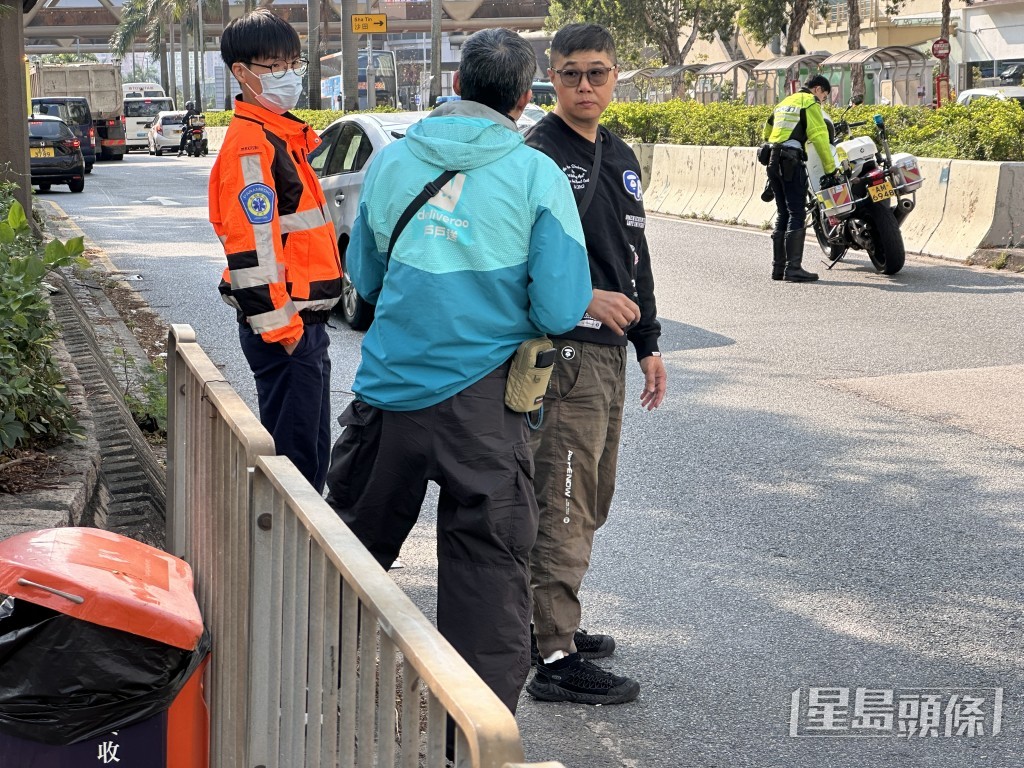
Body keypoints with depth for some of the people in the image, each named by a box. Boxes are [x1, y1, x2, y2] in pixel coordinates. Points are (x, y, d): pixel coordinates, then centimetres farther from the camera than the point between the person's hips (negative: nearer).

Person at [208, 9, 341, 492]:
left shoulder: (284, 136, 17)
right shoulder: (250, 144, -15)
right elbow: (253, 246, -22)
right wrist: (281, 327, -22)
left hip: (303, 320, 10)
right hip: (283, 324, -10)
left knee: (312, 449, 16)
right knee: (292, 451, -5)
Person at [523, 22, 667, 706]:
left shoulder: (621, 157, 16)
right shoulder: (537, 156, -11)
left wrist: (648, 343, 20)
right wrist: (582, 297, -27)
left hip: (609, 354, 9)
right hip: (562, 351, -9)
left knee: (591, 502, 16)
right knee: (563, 506, -8)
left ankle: (550, 621, 28)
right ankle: (555, 657, -5)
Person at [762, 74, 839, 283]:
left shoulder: (784, 102, 22)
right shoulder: (810, 103, -2)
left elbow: (766, 131, 27)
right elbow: (820, 138, -9)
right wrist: (830, 170, -7)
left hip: (773, 162, 8)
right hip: (791, 163, -8)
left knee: (783, 215, 13)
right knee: (797, 215, -9)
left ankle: (778, 266, 13)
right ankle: (793, 268, -15)